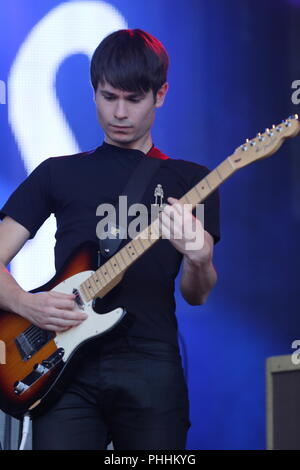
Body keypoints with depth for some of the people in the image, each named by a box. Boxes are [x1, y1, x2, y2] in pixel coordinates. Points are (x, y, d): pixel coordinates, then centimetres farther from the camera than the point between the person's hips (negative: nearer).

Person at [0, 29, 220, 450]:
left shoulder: (190, 180, 12)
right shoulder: (58, 173, 15)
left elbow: (196, 296, 3)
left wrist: (199, 260, -20)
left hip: (151, 368, 0)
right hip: (68, 366, 0)